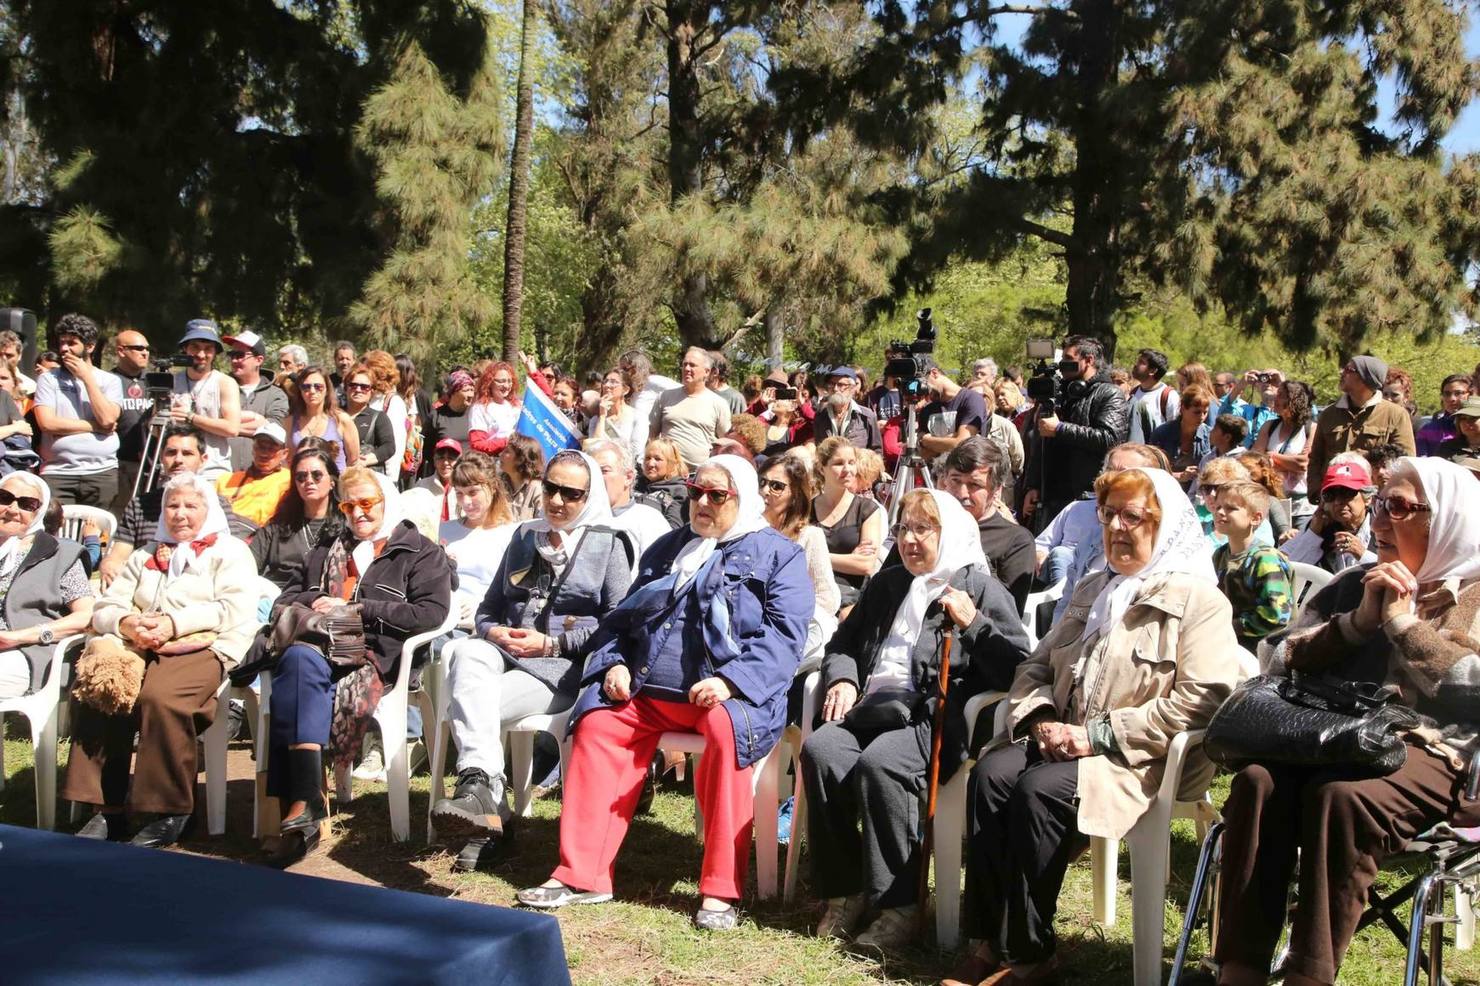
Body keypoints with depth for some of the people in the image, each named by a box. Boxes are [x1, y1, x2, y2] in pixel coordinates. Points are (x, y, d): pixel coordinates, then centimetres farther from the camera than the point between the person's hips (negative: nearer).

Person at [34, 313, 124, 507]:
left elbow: (107, 419, -8)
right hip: (57, 471, 0)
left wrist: (87, 377, -3)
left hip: (102, 471, 0)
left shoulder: (110, 381, 9)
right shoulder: (48, 379, 9)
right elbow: (47, 423, -5)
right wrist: (95, 427, -3)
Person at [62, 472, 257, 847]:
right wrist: (128, 623, -6)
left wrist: (174, 623, -14)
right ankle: (107, 809, -21)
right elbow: (104, 609, 19)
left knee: (159, 696, -36)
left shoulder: (229, 552, 15)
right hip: (141, 648, 5)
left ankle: (170, 812, -26)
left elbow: (234, 609, -3)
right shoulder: (145, 557, 31)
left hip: (200, 649, -5)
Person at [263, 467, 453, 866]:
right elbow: (286, 599, 31)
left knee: (294, 683, -34)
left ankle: (299, 808, -42)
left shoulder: (421, 552, 15)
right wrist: (314, 603, 7)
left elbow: (431, 612, -2)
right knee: (299, 658, -36)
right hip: (316, 643, 4)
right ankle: (303, 807, -44)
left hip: (375, 656, -3)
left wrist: (359, 610, -4)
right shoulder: (329, 551, 34)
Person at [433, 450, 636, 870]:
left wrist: (551, 643, -11)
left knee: (470, 704, -31)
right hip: (506, 653, 4)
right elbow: (488, 608, 26)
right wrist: (492, 632, 1)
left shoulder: (609, 544, 8)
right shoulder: (525, 536, 25)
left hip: (564, 667, -4)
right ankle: (480, 789, -45)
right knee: (467, 653, -34)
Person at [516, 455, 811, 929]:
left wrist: (731, 680, -21)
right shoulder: (668, 548, 24)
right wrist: (615, 663, 4)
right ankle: (581, 875, -14)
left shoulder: (777, 554, 7)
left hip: (721, 694, -5)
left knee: (726, 730, -35)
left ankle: (721, 890, -28)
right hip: (645, 691, 5)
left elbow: (784, 633, -7)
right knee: (596, 724, -20)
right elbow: (622, 618, 26)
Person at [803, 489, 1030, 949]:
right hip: (873, 707, 6)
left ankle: (897, 907, -25)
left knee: (878, 763, -35)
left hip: (934, 719, -5)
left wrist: (972, 623, -12)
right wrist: (842, 678, 11)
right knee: (819, 749, -26)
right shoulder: (886, 585, 27)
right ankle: (843, 893, -16)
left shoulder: (981, 589, 8)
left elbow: (1017, 668, -1)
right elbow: (844, 640, 32)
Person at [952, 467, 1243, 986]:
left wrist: (1100, 734, -18)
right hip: (1062, 741, 7)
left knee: (1041, 790, -32)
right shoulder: (1093, 590, 22)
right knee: (990, 773, -23)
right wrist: (1040, 719, -2)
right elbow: (1037, 665, 21)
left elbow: (1201, 700, -16)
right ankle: (989, 941, -20)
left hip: (1139, 756, -6)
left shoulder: (1198, 600, -3)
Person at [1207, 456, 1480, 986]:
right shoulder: (1353, 584, 22)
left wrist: (1401, 620, -6)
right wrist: (1358, 621, -2)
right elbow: (1282, 661, 10)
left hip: (1428, 752, -4)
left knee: (1342, 795, -35)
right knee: (1258, 780, -28)